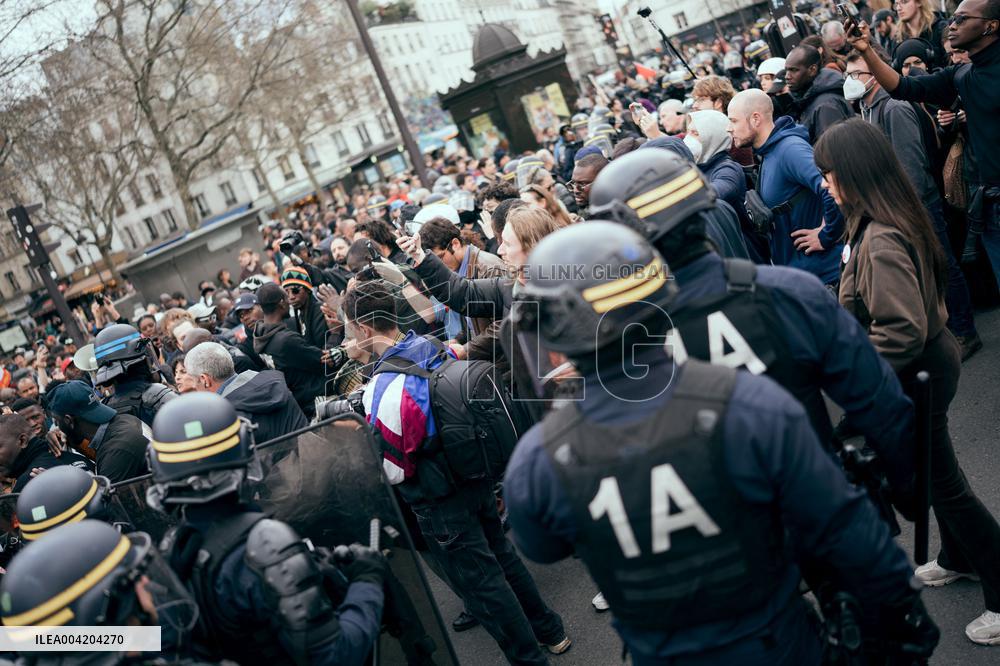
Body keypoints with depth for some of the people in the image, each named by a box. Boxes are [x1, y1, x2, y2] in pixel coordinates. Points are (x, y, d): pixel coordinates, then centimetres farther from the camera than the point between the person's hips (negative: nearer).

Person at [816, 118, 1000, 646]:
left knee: (942, 481, 7)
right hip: (931, 358, 10)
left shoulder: (881, 241, -32)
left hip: (916, 375, -10)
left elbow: (903, 332, -35)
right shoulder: (895, 218, -1)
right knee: (933, 470, 26)